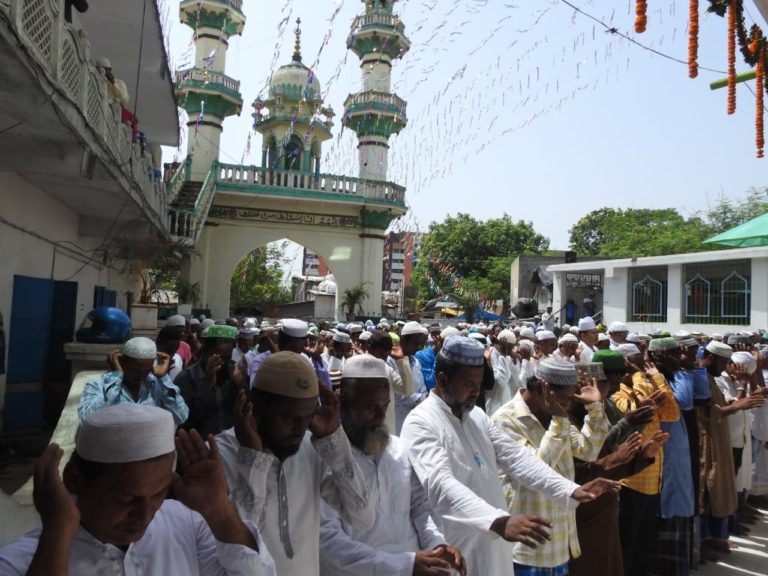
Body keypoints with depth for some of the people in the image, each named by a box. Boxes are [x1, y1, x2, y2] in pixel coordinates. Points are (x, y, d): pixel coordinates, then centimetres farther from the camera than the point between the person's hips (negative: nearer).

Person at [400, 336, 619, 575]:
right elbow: (440, 484, -33)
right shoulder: (420, 423, -19)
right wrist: (499, 521, -45)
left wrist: (570, 490, -10)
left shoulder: (477, 416, 6)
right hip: (455, 556, -7)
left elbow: (515, 456, 2)